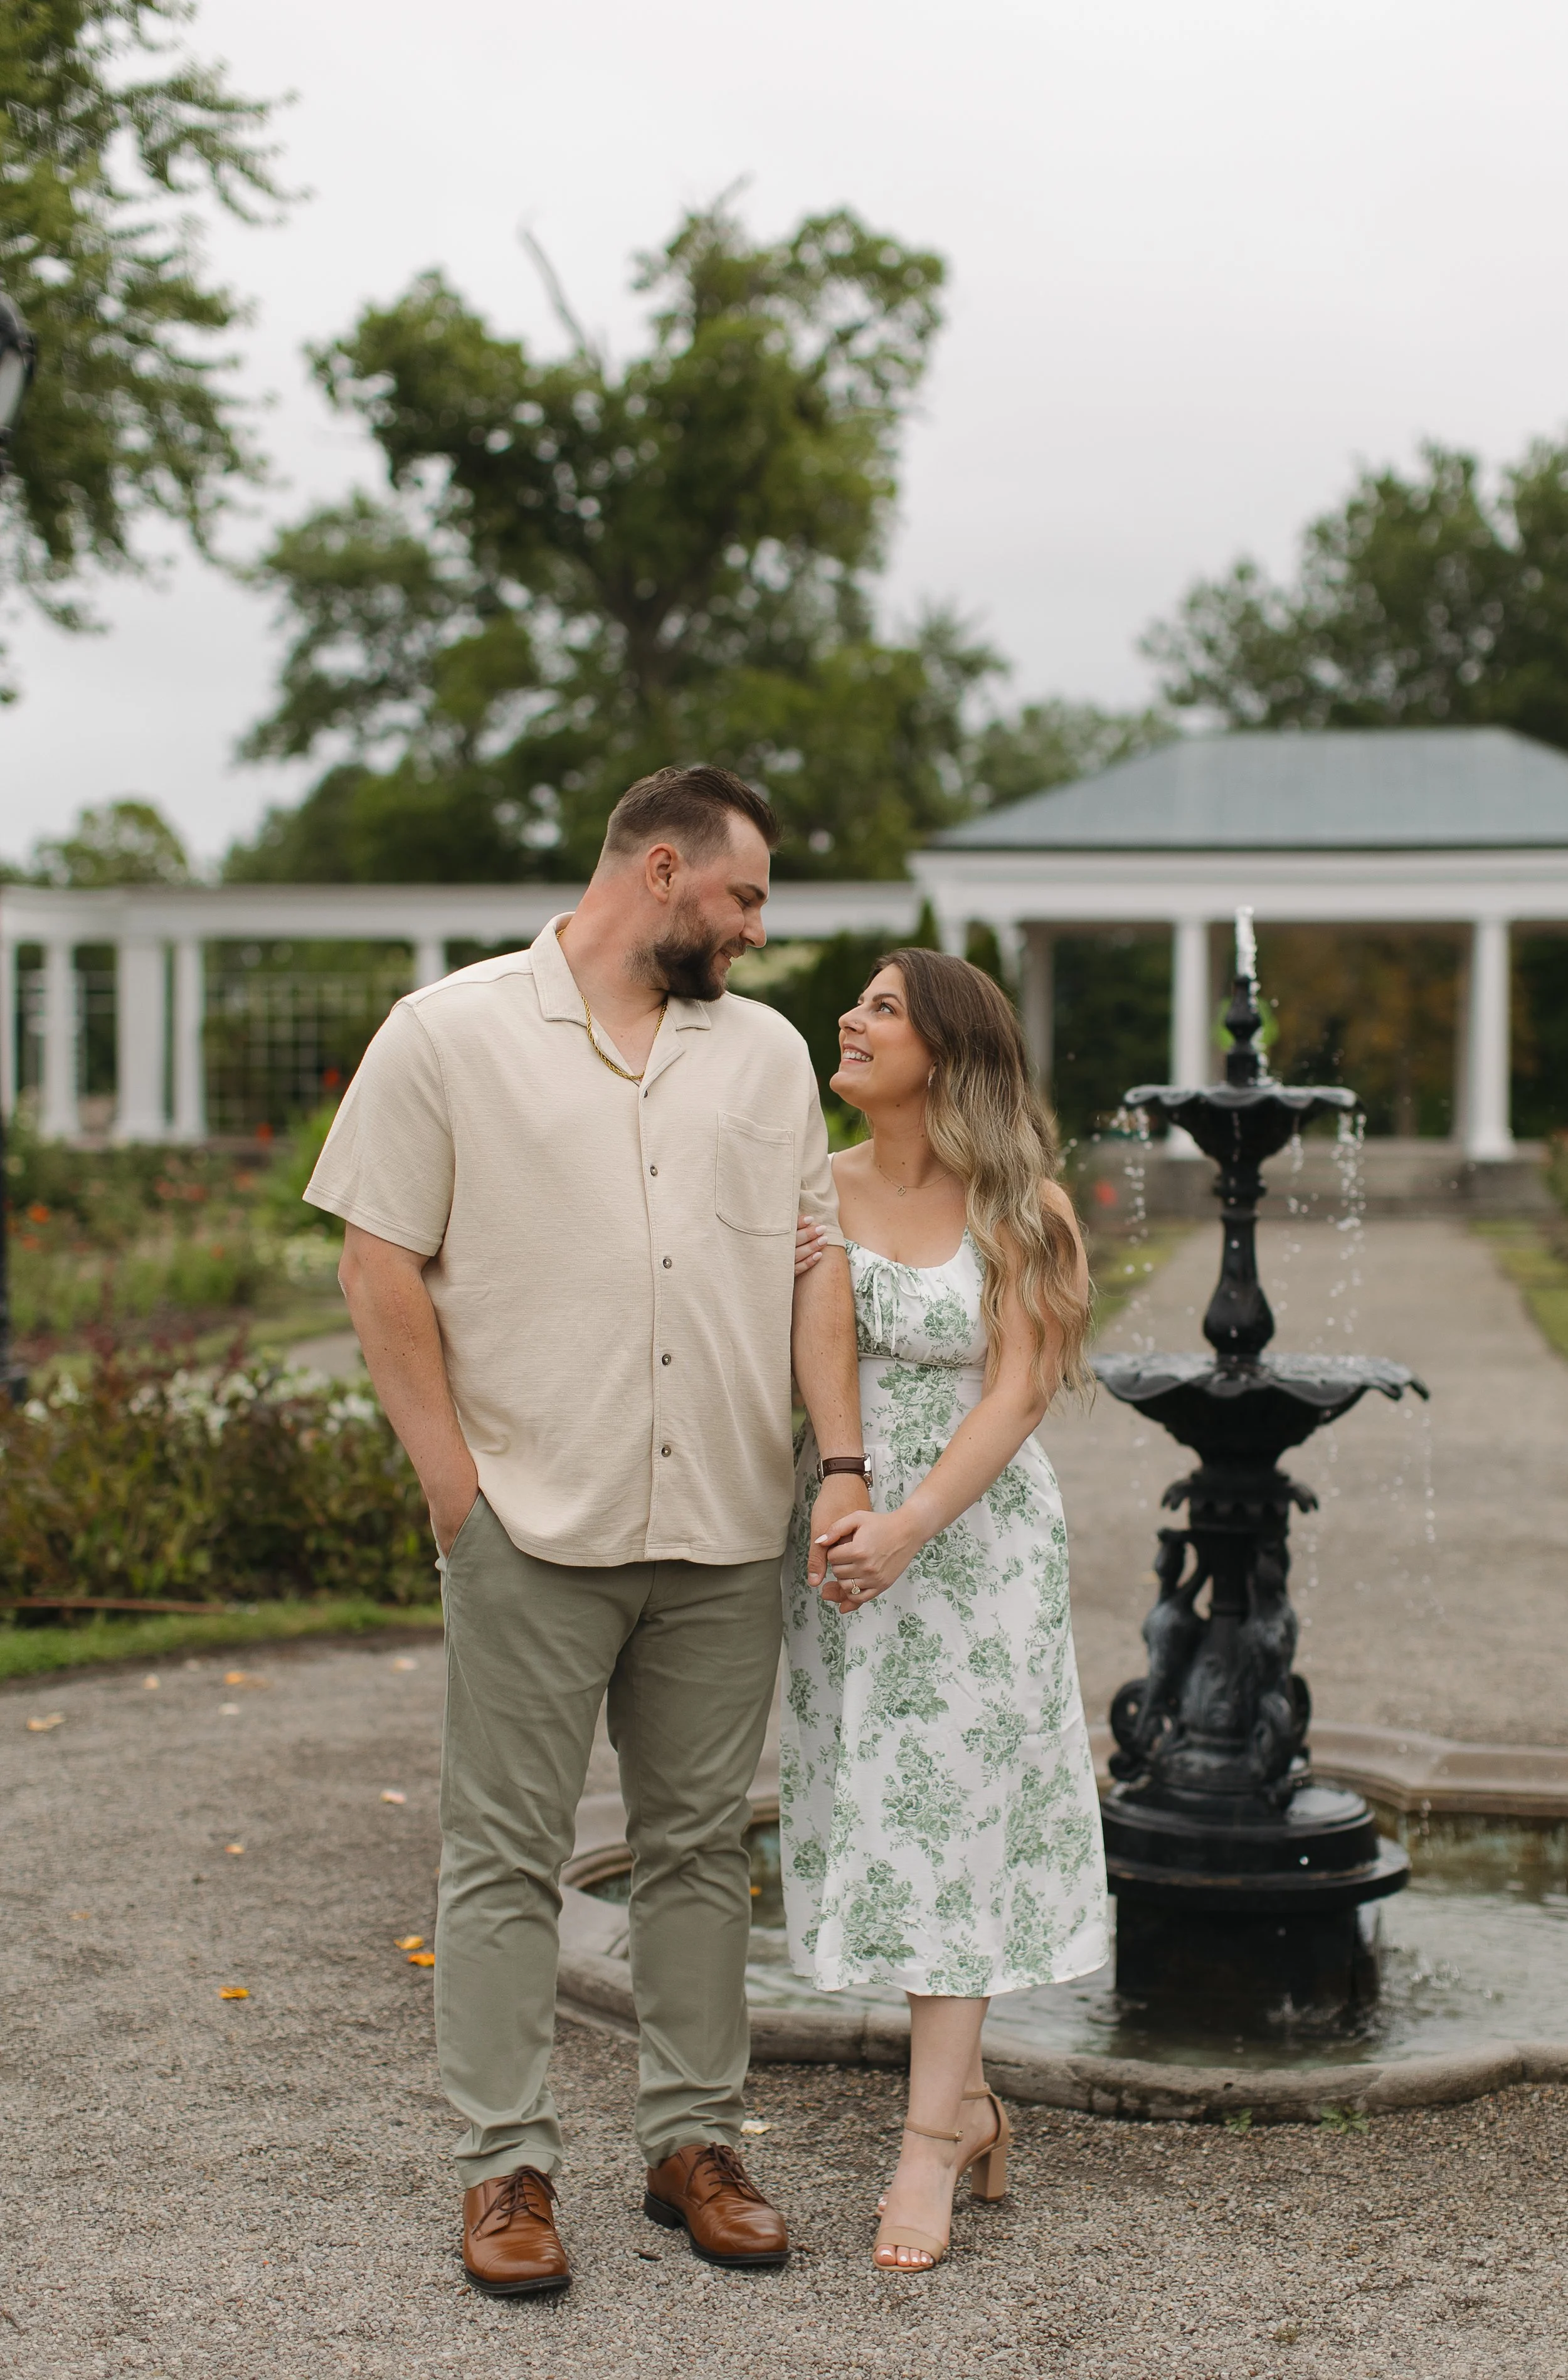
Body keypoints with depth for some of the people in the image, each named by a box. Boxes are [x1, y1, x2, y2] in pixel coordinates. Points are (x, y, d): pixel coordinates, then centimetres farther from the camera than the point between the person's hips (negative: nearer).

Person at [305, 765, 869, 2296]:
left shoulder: (766, 1052, 13)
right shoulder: (449, 1035, 0)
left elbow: (814, 1261, 10)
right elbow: (380, 1266, -3)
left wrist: (845, 1463, -1)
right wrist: (453, 1482, -8)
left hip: (724, 1534, 4)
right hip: (534, 1526, -4)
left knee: (700, 1844, 11)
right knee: (507, 1854, 2)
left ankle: (693, 2140, 23)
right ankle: (507, 2168, 11)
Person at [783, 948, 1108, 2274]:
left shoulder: (1023, 1209, -6)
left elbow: (1015, 1393, -12)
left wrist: (907, 1526, -22)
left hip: (975, 1542, -4)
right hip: (838, 1546, 4)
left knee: (951, 1811, -4)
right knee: (875, 1810, 7)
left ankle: (932, 2139, 0)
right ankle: (967, 2100, 21)